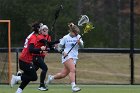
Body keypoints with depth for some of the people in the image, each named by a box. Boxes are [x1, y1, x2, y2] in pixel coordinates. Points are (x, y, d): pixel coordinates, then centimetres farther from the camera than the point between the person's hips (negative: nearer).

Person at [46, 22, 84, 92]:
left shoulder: (78, 37, 6)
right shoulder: (65, 38, -3)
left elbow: (82, 46, -6)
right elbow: (59, 47, 3)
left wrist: (79, 42, -28)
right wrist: (63, 52, -16)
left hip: (74, 57, 5)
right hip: (67, 56, -5)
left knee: (63, 74, 8)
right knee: (72, 69, -27)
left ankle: (51, 77, 33)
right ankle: (73, 86, -32)